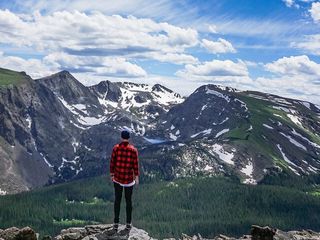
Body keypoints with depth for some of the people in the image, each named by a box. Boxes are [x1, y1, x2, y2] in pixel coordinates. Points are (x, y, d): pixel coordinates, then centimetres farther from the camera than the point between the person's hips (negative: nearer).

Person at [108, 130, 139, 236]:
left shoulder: (116, 148, -8)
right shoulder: (133, 150, -11)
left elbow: (112, 163, -3)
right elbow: (135, 165, -8)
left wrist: (111, 175, 10)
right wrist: (137, 177, 5)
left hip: (117, 178, 1)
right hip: (129, 179, -1)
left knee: (117, 200, 11)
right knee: (128, 201, 11)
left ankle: (115, 226, 14)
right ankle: (128, 225, 20)